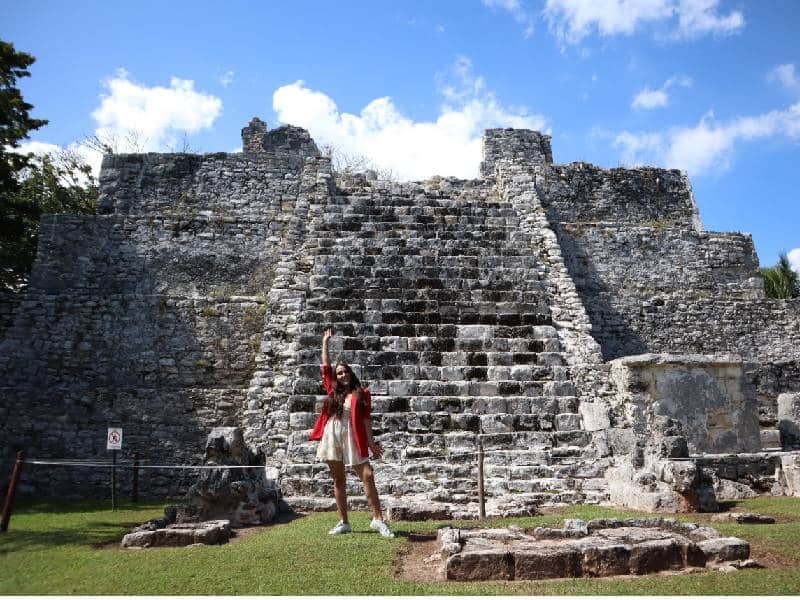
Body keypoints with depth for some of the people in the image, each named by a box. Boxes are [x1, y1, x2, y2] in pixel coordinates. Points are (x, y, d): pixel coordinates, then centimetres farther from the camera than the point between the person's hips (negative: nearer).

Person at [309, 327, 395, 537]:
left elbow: (366, 419, -1)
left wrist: (371, 442, -9)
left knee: (368, 476, -10)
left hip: (352, 438, -3)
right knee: (338, 480, 7)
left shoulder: (361, 393, 4)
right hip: (332, 437, 3)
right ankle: (343, 523, 15)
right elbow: (325, 367, 16)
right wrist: (325, 342, 19)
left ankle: (378, 519, -6)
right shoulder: (333, 391, 12)